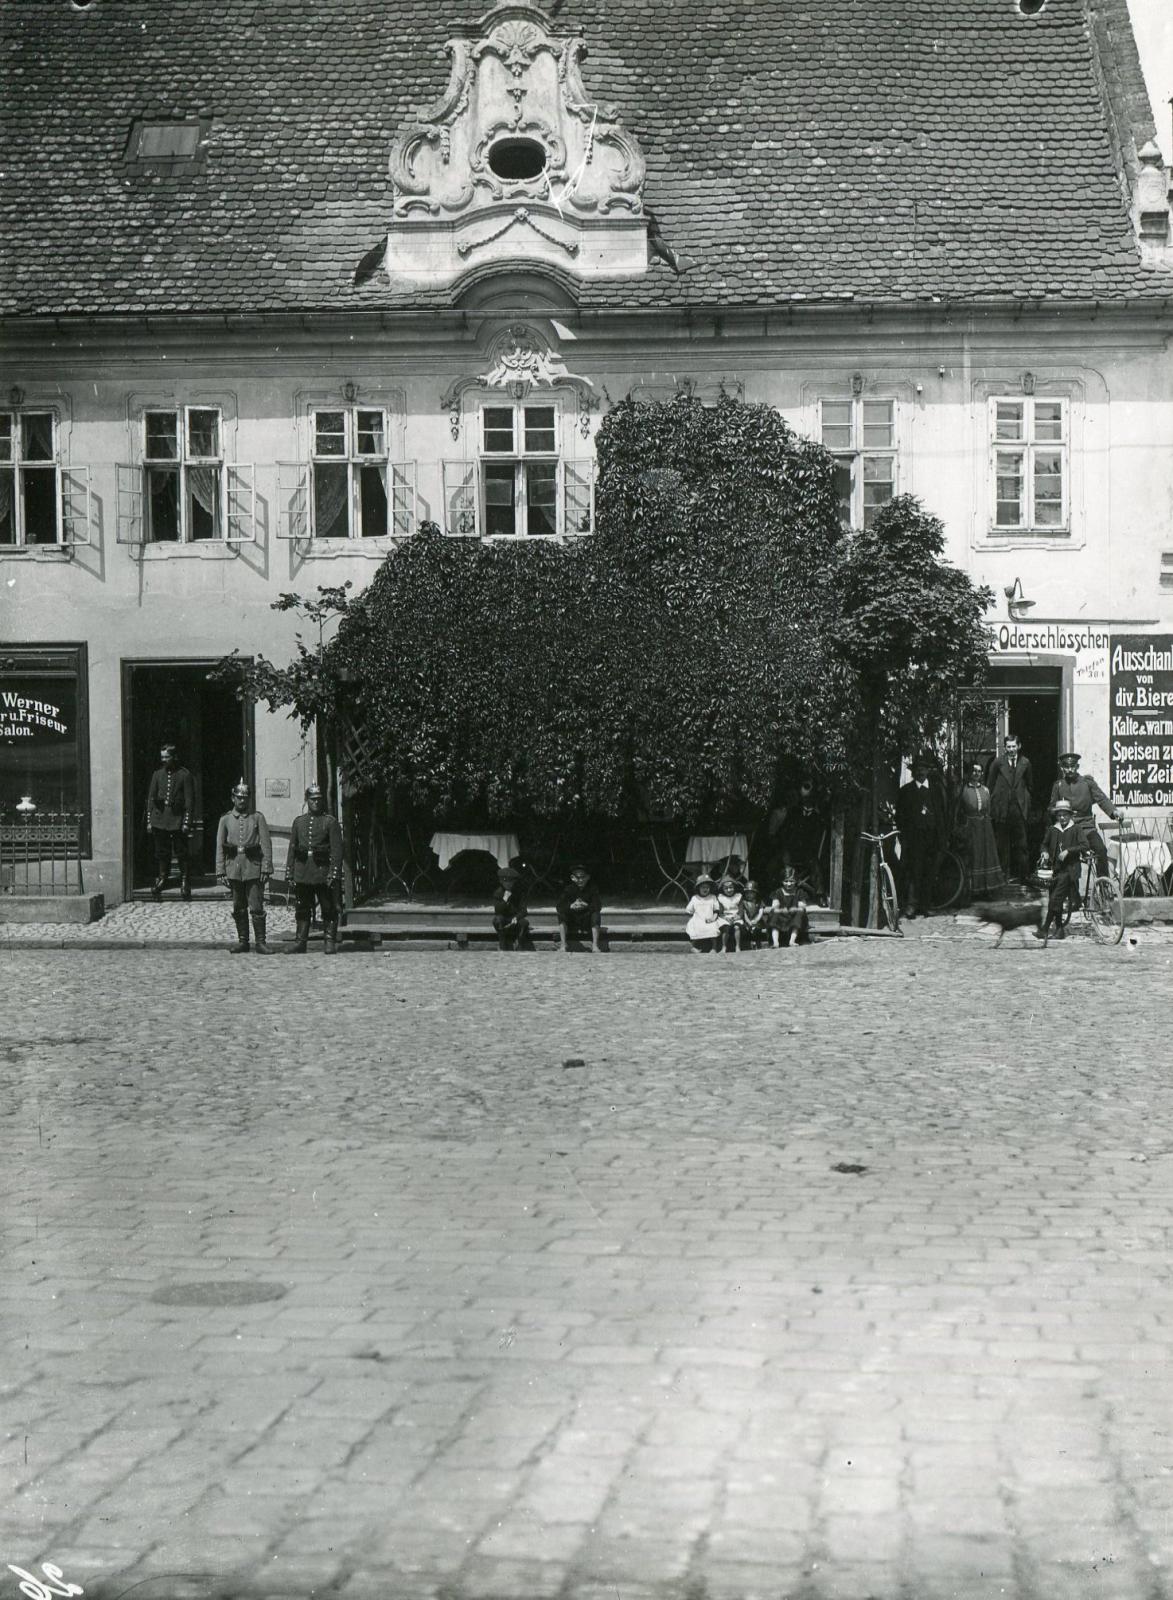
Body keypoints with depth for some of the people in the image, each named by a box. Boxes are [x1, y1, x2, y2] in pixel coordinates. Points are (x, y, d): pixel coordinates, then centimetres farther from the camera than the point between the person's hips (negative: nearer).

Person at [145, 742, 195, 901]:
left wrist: (187, 822, -9)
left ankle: (185, 886, 7)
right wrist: (149, 821, 5)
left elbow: (190, 800, -3)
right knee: (161, 854, 6)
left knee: (182, 855, 1)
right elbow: (151, 797, 10)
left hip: (178, 820, -3)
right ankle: (160, 880, 13)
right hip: (160, 819, 3)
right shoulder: (157, 774, 8)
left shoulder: (184, 774, -2)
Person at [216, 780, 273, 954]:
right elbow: (219, 847, 8)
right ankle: (242, 941, 17)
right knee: (238, 908, 8)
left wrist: (266, 869, -7)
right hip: (233, 868, 2)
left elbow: (266, 845, 0)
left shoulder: (257, 818, 3)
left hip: (253, 868, -2)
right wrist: (221, 872, 1)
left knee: (257, 907, -6)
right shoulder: (225, 819, 8)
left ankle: (260, 942, -2)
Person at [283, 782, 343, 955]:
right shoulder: (298, 821, 12)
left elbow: (337, 849, -5)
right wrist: (289, 872, 6)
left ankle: (330, 943, 4)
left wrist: (334, 873, -13)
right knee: (302, 909, 6)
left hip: (323, 869, -3)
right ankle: (300, 942, 12)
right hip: (302, 872, 3)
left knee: (329, 909, -1)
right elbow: (292, 848, 12)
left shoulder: (330, 822, 1)